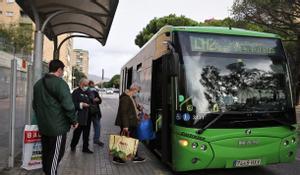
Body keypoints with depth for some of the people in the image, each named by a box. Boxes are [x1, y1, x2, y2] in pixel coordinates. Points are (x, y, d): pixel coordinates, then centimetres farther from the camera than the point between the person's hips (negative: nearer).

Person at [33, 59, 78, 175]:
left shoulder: (38, 83, 13)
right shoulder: (60, 83, -15)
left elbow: (35, 104, 21)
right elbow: (68, 105, -21)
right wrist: (74, 120, -9)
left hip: (43, 126, 8)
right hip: (58, 126, -8)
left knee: (46, 152, 19)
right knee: (55, 154, 1)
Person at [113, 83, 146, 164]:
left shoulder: (131, 98, 12)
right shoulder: (125, 98, -19)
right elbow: (124, 112, -24)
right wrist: (125, 126, -25)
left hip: (132, 123, 10)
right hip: (127, 124, -10)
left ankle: (135, 157, 27)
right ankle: (116, 158, 12)